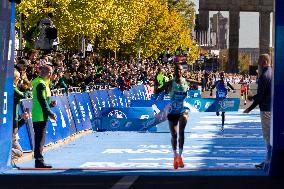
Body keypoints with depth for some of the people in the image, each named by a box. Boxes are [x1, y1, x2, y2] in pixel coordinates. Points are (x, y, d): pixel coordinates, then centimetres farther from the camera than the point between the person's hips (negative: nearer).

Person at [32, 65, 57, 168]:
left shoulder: (43, 84, 18)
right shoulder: (41, 84, -14)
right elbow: (42, 101, -18)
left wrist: (51, 104, 9)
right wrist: (50, 113, -17)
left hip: (41, 116, 10)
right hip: (41, 116, -10)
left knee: (40, 139, 12)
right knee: (40, 139, -8)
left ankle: (39, 161, 16)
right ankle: (39, 161, -6)